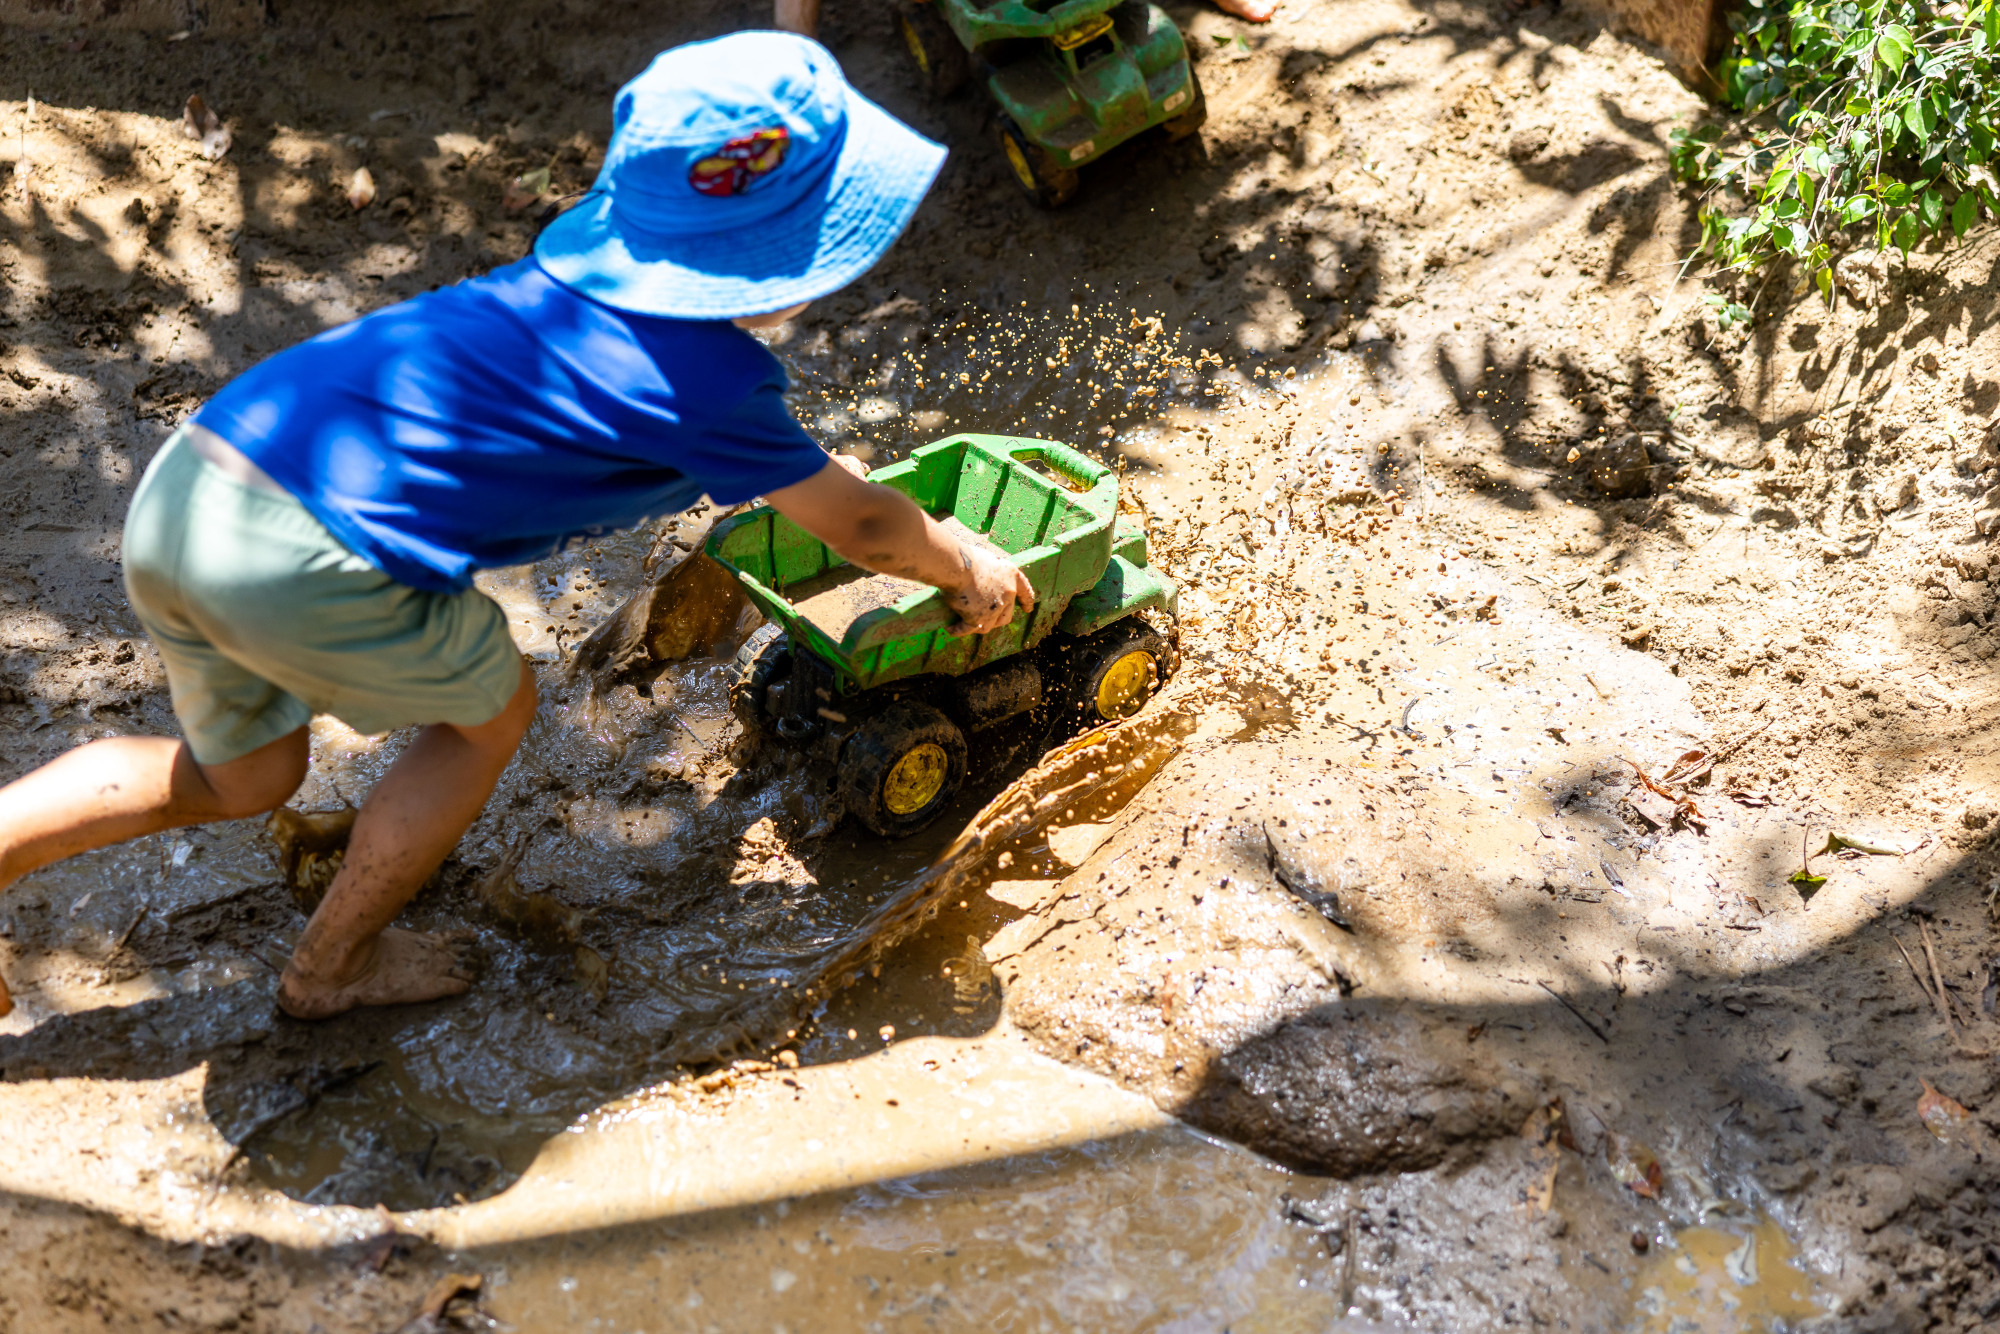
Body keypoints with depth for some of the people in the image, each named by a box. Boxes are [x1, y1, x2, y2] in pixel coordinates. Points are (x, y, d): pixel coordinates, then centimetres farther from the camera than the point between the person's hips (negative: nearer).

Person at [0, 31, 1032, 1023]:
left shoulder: (588, 269, 16)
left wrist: (800, 471, 49)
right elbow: (859, 529, 8)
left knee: (242, 777, 30)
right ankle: (332, 966, 34)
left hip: (177, 489, 8)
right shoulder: (707, 378, -7)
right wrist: (966, 568, 26)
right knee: (487, 714, 20)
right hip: (308, 561, -8)